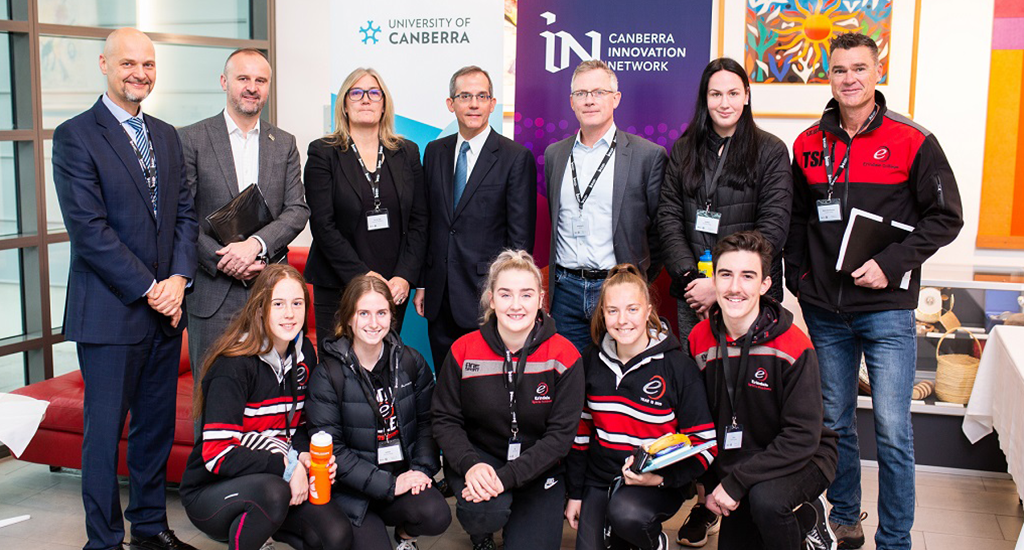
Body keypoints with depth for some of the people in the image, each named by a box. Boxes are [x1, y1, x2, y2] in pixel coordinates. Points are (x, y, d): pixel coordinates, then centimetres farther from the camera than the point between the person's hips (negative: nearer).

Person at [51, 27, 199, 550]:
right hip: (110, 310, -6)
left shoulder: (167, 136, 13)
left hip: (165, 308, 6)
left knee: (157, 424, 14)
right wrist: (148, 288, -14)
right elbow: (88, 229, -13)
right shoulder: (74, 136, -6)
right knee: (104, 429, 4)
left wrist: (179, 277, -5)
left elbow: (185, 212, 11)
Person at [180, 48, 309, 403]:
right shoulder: (191, 140, 2)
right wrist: (222, 260, -14)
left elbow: (297, 210, 2)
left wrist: (256, 244, -14)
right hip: (213, 292, -2)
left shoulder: (284, 144, 12)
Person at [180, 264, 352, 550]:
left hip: (277, 478, 6)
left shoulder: (304, 355, 3)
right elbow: (216, 454, -23)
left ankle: (265, 525, 8)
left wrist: (305, 456, -8)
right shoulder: (235, 365, -19)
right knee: (274, 492, -38)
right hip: (210, 491, -6)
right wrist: (285, 466, -22)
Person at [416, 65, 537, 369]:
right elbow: (427, 222, 13)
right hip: (439, 296, 5)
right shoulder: (435, 152, 10)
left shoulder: (516, 157, -6)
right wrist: (422, 284, 9)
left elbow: (521, 235, -7)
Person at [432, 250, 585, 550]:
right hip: (478, 455, 0)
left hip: (538, 467, 0)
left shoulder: (564, 356, -12)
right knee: (486, 509, -31)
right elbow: (445, 419, -3)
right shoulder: (464, 351, -8)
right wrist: (471, 464, -23)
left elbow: (561, 434, -13)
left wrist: (506, 477, -24)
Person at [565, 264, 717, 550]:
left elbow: (705, 445, -10)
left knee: (625, 513, -33)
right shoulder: (592, 360, 2)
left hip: (659, 484, -4)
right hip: (599, 481, 5)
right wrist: (575, 493, 10)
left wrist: (660, 477, -24)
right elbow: (580, 429, 10)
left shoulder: (678, 366, -11)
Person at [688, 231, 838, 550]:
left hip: (799, 460, -5)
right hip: (735, 462, 6)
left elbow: (802, 437, -23)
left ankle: (810, 518, -2)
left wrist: (736, 482, -27)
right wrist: (710, 484, -4)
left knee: (765, 498, -35)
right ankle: (806, 516, 31)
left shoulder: (794, 348, -21)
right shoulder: (700, 340, -6)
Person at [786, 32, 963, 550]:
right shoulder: (809, 145, 7)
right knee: (835, 423, 14)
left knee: (892, 430, -2)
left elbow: (945, 217, -4)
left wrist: (891, 265, -14)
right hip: (825, 311, 4)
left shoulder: (911, 141, -5)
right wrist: (799, 279, 7)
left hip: (886, 311, -4)